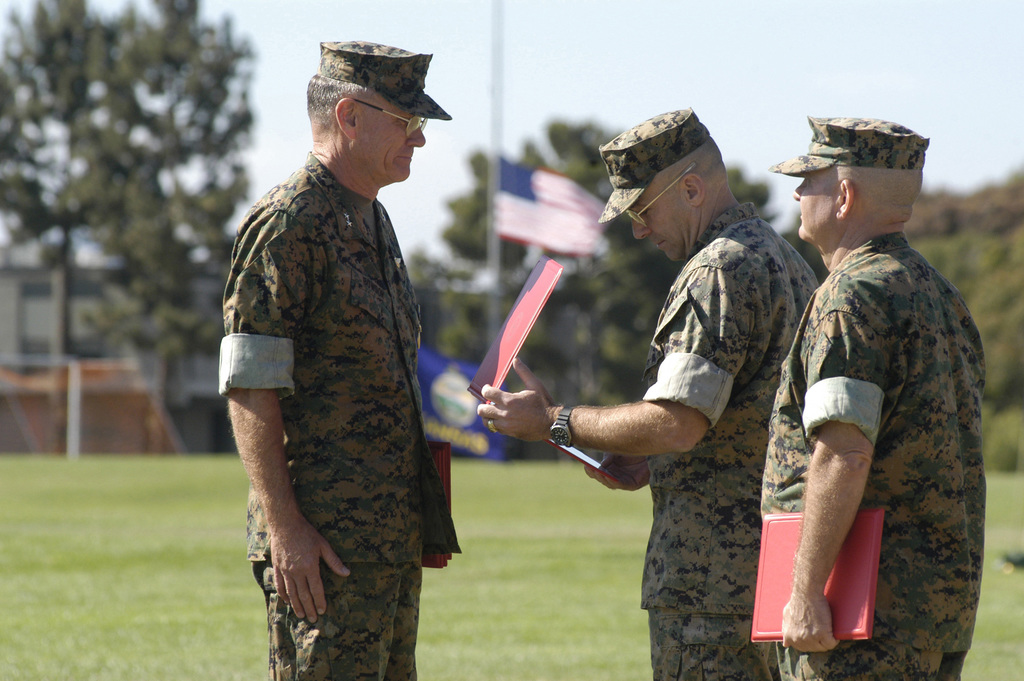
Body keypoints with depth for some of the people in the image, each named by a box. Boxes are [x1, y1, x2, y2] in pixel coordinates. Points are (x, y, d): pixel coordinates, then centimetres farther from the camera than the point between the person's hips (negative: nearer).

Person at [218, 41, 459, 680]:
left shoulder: (373, 222, 18)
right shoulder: (286, 224, -11)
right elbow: (248, 389, -16)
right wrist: (283, 526, -21)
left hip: (394, 535, 9)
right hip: (324, 541, -9)